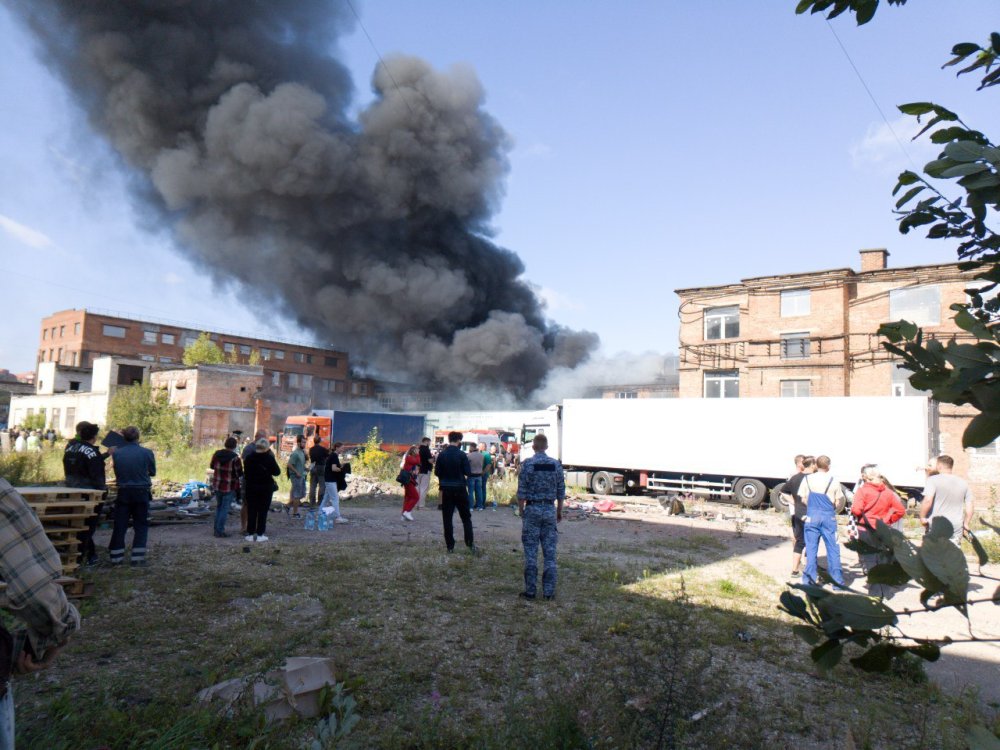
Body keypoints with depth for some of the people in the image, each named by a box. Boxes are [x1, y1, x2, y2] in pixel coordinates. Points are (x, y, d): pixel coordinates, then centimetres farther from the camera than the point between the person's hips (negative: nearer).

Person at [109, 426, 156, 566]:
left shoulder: (116, 453, -3)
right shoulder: (147, 453, -9)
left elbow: (116, 472, 9)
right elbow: (153, 472, 5)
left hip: (123, 493, 2)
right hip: (142, 493, -2)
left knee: (119, 526, 10)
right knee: (141, 526, 6)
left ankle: (116, 557, 14)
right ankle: (138, 557, 4)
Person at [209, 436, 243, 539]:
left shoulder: (217, 454, -1)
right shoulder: (235, 458, -18)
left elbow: (211, 466, 14)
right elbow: (239, 474, -13)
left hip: (217, 485, 5)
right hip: (229, 488, -5)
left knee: (218, 507, 19)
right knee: (225, 509, 1)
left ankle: (217, 529, 25)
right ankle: (220, 531, 2)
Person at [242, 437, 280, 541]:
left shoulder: (249, 458, -1)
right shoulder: (269, 458, -11)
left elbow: (245, 473, 5)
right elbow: (277, 472, -4)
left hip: (251, 487, 3)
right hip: (266, 488, -3)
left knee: (251, 511, 9)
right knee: (263, 511, 4)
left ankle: (250, 534, 10)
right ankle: (260, 534, 4)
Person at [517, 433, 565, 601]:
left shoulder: (527, 464, -7)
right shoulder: (556, 464, 1)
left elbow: (521, 492, -7)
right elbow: (561, 491, 4)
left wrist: (521, 511, 4)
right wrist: (559, 511, 15)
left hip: (532, 509, -2)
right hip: (550, 509, 2)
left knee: (531, 552, 4)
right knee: (550, 552, 7)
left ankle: (530, 590, 8)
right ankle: (549, 591, 11)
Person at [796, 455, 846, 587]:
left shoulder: (807, 479, -1)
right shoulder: (833, 480, -5)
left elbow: (803, 499, 2)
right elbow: (838, 501, -1)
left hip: (812, 516, 1)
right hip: (829, 516, -1)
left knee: (811, 548, 6)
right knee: (833, 548, 7)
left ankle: (810, 578, 9)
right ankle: (837, 579, 11)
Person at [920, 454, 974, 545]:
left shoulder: (933, 480, -7)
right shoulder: (963, 483, 11)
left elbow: (928, 501, -20)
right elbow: (970, 507, 11)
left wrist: (922, 517, -8)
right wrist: (966, 524, 20)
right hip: (957, 527, 5)